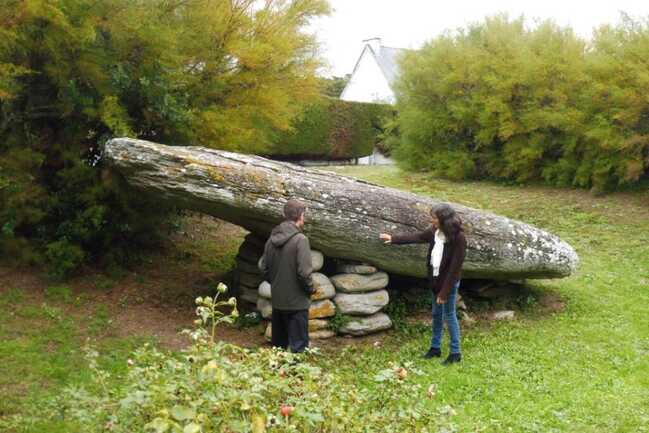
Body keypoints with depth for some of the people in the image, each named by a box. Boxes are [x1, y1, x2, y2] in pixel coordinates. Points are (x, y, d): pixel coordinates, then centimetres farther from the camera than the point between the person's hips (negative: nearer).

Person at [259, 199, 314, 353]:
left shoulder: (272, 239, 3)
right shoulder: (300, 239, -17)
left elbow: (263, 267, 8)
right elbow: (304, 272, -21)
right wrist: (310, 288, -3)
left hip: (277, 300, 7)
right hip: (296, 301, -6)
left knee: (278, 344, 19)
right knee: (298, 346, 2)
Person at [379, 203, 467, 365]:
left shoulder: (458, 238, -26)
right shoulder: (435, 231, -5)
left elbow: (455, 267, -23)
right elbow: (417, 237, 14)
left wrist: (444, 292, -21)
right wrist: (393, 238, 16)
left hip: (449, 282, -7)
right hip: (436, 279, 8)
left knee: (449, 316, 3)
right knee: (436, 314, 18)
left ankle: (455, 353, 17)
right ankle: (435, 347, 33)